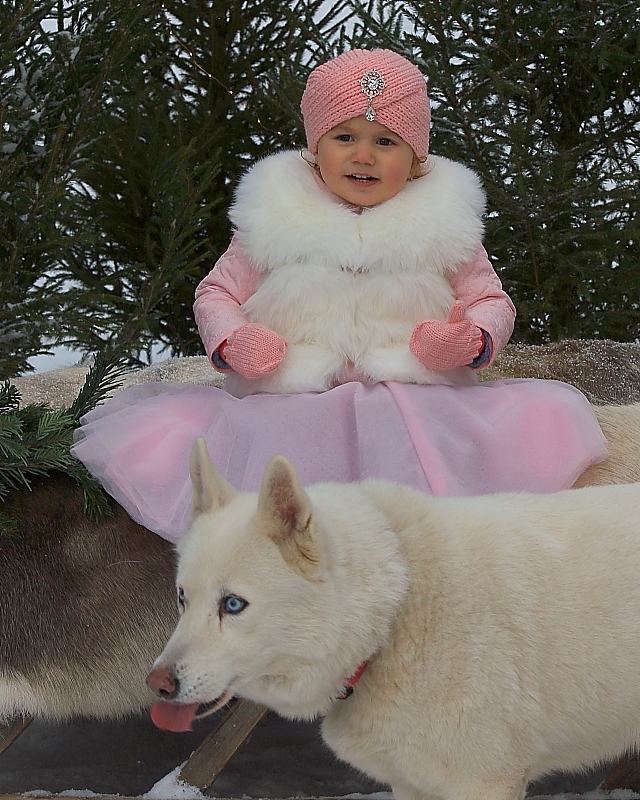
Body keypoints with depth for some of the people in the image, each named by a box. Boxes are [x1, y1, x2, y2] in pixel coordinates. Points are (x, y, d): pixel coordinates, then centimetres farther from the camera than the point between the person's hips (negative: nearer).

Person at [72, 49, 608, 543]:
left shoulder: (441, 222, 10)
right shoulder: (277, 218, 8)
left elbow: (491, 301, 15)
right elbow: (217, 292, 16)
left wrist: (471, 339, -9)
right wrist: (231, 343, -7)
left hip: (419, 404, 1)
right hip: (288, 410, 0)